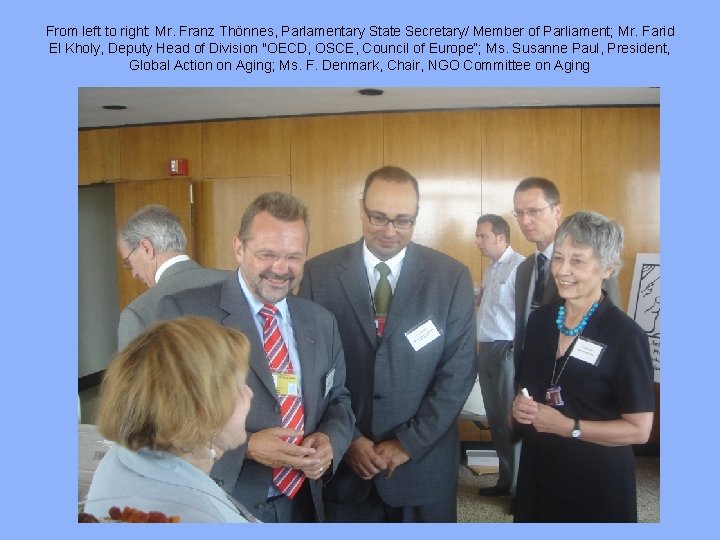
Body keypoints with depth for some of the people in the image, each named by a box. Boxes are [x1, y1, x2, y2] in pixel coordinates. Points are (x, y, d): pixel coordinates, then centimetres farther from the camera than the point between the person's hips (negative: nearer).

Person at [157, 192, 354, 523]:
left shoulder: (321, 322, 4)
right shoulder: (184, 313, -12)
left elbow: (338, 400, 11)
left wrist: (329, 441, -10)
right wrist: (245, 447, -23)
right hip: (223, 506, -4)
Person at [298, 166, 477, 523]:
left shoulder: (452, 277, -5)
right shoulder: (319, 273, -5)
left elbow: (459, 369, -5)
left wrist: (409, 442, -10)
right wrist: (346, 438, -9)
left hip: (424, 463, 0)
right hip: (342, 460, 0)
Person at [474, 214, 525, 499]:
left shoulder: (519, 266, -14)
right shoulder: (491, 269, 16)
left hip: (507, 350, -9)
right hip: (486, 349, 9)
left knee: (513, 419, 2)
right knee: (496, 419, 17)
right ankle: (505, 479, 32)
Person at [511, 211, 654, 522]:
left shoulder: (625, 335, -16)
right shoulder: (540, 319, 1)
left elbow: (639, 429, -15)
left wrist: (567, 427, -20)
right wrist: (520, 405, -6)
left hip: (597, 480, -5)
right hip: (537, 470, 5)